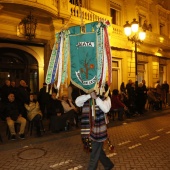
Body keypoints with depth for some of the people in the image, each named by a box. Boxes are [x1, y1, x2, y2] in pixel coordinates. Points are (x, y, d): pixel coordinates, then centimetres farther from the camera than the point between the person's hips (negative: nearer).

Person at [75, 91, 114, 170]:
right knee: (98, 151, 21)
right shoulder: (87, 98, 4)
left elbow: (106, 109, -25)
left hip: (98, 130, -5)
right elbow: (77, 102, -13)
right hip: (90, 129, 5)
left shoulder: (105, 98, -6)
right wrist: (89, 95, -20)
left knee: (95, 154, 5)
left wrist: (96, 98, -26)